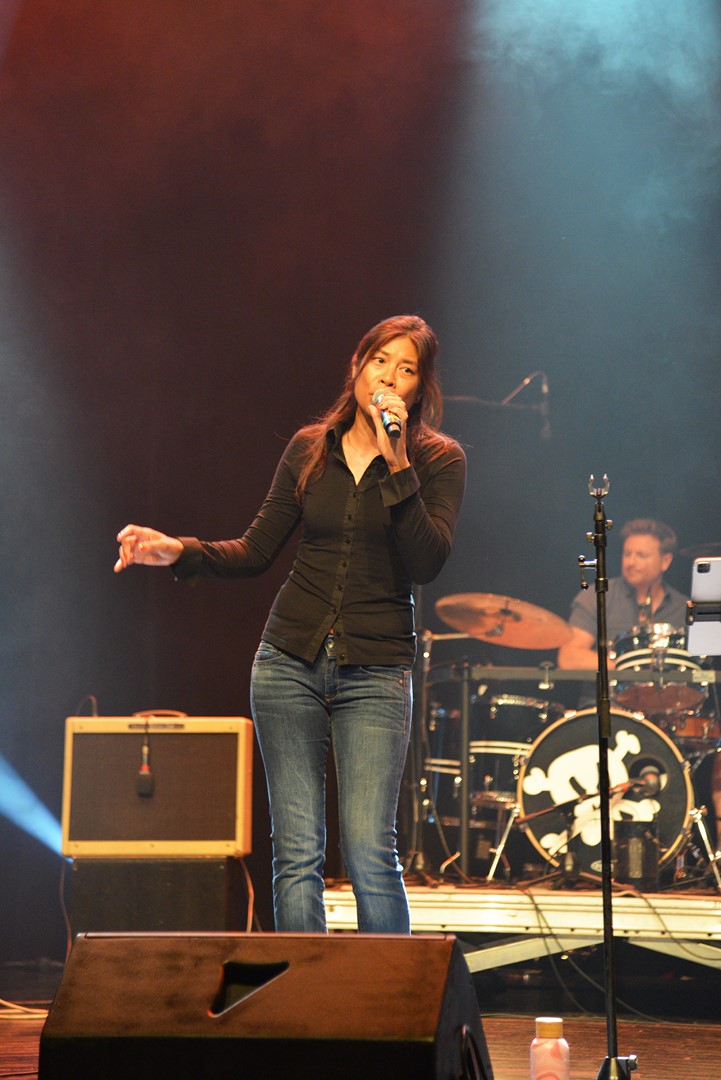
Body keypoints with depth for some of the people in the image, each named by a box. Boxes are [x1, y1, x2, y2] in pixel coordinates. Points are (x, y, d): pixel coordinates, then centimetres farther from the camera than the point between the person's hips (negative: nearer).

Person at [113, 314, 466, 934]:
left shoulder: (439, 460, 1)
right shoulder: (310, 449, 9)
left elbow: (427, 563, -13)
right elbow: (255, 552, 13)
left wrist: (396, 465, -18)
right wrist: (179, 551, -3)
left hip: (375, 672, -3)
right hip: (290, 662, 3)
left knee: (369, 852, -12)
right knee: (296, 853, 0)